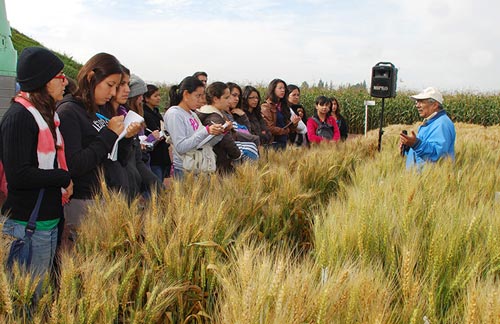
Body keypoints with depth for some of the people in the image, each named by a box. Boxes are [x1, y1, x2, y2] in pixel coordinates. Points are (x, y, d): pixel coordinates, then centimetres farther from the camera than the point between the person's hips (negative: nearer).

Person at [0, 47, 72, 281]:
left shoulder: (46, 113, 12)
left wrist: (64, 182, 3)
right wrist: (64, 178, -15)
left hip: (50, 218, 9)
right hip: (28, 224, -9)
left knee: (45, 287, 19)